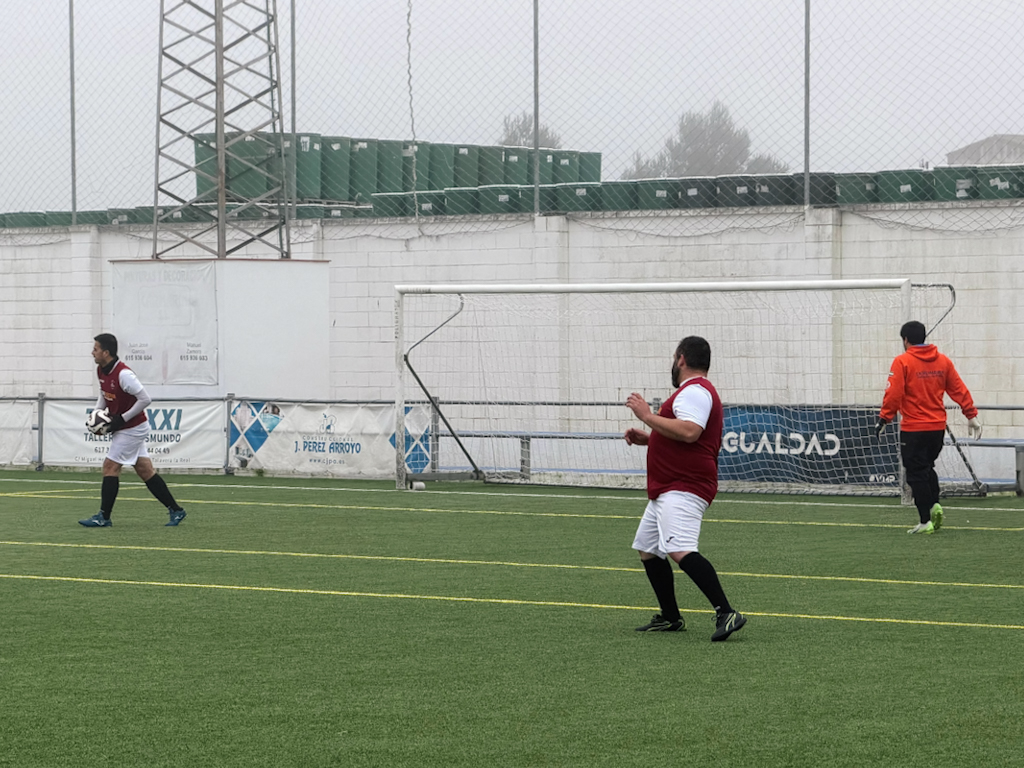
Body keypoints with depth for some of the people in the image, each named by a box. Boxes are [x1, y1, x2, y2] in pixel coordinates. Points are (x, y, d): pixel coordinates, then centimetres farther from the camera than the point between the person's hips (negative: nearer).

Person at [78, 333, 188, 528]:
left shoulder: (123, 375, -25)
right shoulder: (101, 370, 2)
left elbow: (145, 399, -24)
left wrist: (122, 419, -21)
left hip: (132, 428, -9)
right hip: (124, 427, 9)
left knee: (110, 466, -8)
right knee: (144, 470, 9)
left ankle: (103, 517, -3)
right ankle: (175, 510, 14)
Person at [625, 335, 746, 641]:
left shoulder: (694, 391, -12)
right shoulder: (695, 391, 23)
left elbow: (689, 432, -29)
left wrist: (647, 415, -21)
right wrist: (648, 438, 22)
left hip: (683, 489, -12)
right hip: (667, 490, 12)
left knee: (680, 550, -27)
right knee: (647, 549, 19)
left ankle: (726, 613, -34)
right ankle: (670, 618, 26)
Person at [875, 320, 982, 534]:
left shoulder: (902, 362, -9)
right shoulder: (943, 360, 6)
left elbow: (893, 395, -15)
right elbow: (959, 390, 8)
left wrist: (884, 419, -8)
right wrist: (972, 415, 13)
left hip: (913, 428, -6)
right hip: (938, 427, 6)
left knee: (917, 474, 0)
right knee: (927, 468, 21)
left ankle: (926, 521, -2)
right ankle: (934, 504, 1)